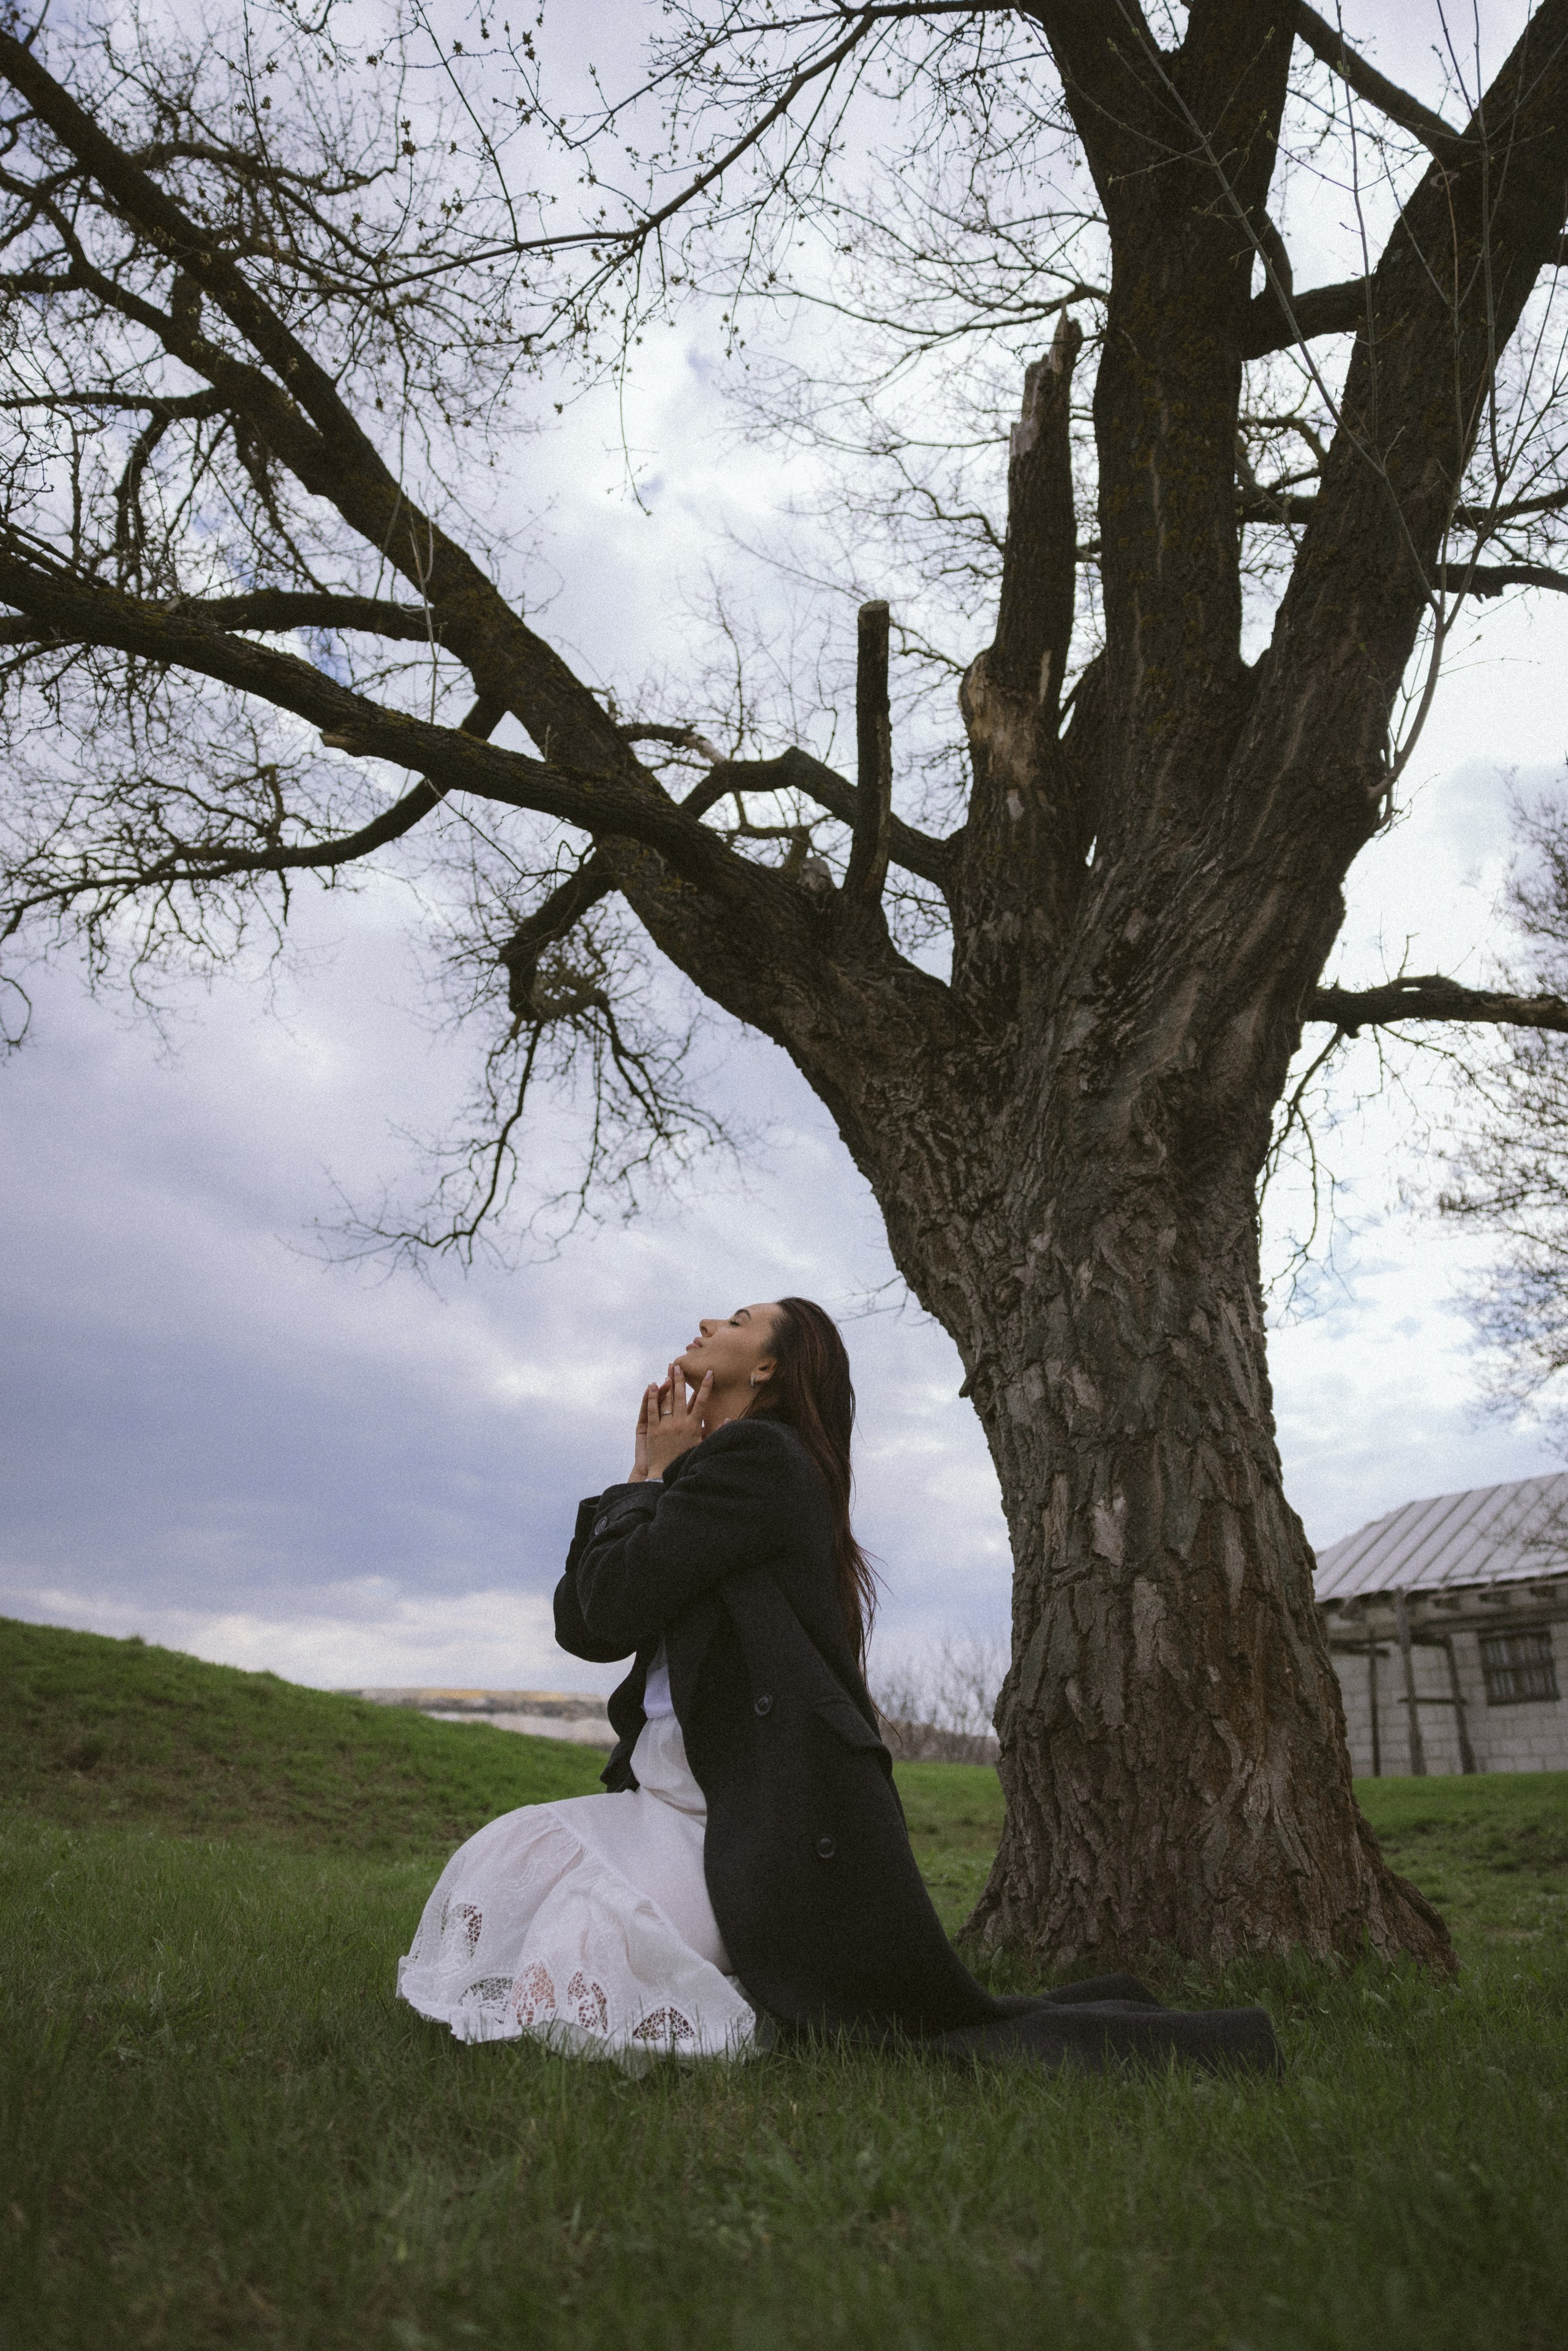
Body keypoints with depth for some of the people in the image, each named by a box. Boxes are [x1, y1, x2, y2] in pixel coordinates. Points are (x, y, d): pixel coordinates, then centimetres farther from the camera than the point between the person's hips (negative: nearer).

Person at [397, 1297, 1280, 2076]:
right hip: (683, 1797, 10)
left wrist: (653, 1475, -1)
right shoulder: (719, 1466, 17)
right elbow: (580, 1626, 12)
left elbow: (616, 1599, -18)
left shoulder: (757, 1454, -12)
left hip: (784, 1819, -10)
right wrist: (643, 1475, 7)